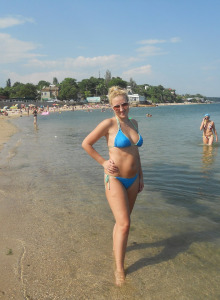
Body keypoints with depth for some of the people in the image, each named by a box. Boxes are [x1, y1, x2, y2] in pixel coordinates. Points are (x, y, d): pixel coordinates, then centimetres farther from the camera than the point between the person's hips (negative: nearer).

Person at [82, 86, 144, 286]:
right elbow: (86, 143, -6)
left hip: (132, 179, 7)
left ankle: (116, 247, 44)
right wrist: (103, 162, -10)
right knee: (124, 224, -8)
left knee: (122, 220, 19)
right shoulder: (109, 124, -12)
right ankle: (119, 270, 6)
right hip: (114, 179, -6)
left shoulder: (134, 123, 8)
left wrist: (141, 176, 16)